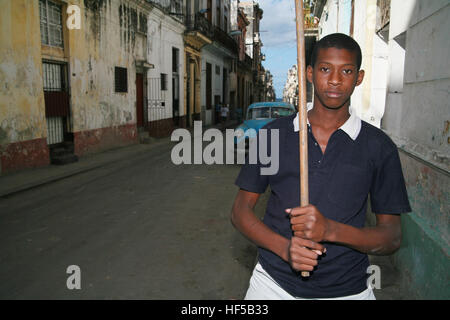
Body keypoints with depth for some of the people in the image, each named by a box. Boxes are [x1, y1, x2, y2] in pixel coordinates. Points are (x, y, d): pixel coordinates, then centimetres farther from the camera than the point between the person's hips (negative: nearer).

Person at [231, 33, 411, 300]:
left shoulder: (378, 146, -4)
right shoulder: (275, 133, -2)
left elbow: (392, 237, -4)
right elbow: (241, 210, -1)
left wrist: (330, 230, -22)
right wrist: (284, 247, -18)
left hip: (347, 289, 0)